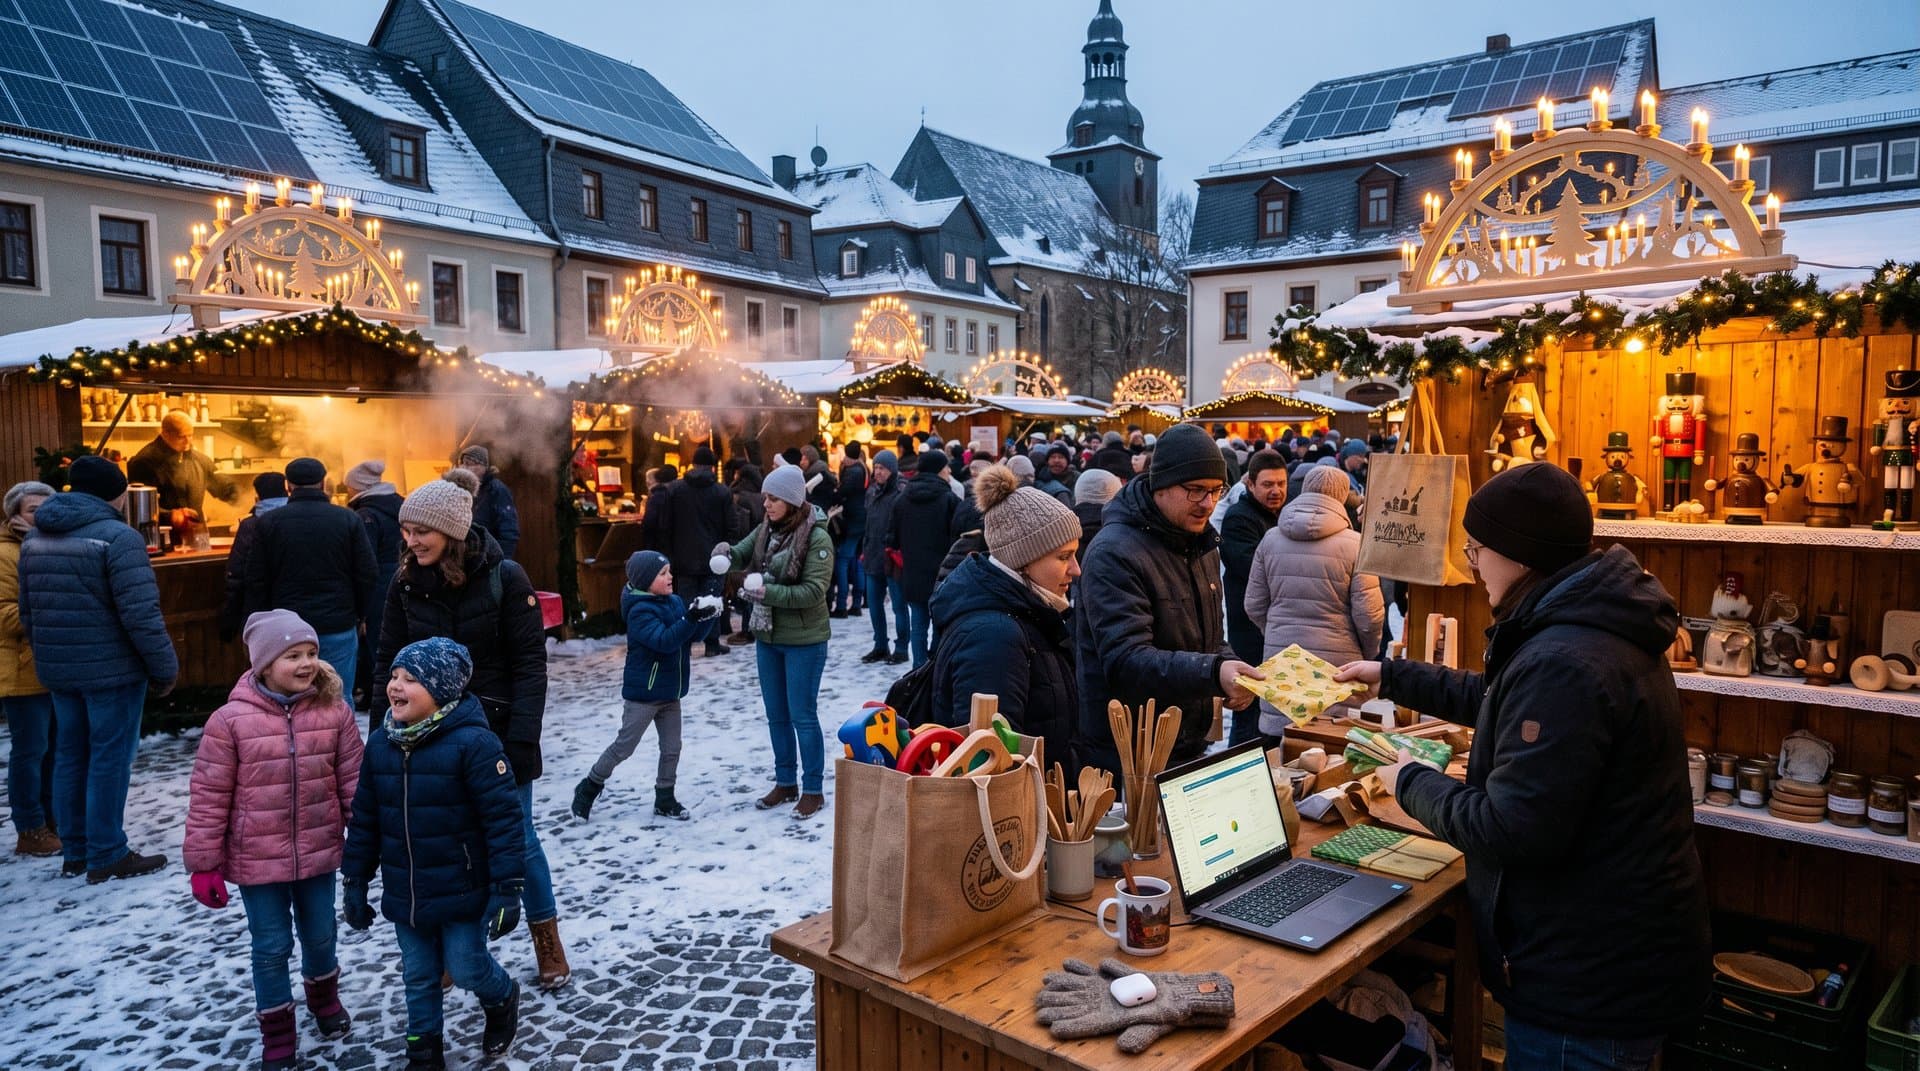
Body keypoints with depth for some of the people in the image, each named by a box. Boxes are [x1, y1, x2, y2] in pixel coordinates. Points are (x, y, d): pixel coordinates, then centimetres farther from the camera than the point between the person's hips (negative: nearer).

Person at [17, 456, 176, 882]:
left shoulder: (34, 538, 11)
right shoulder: (117, 536, -16)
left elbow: (28, 612, 16)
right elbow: (141, 614, -21)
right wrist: (166, 667, -13)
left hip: (58, 670, 8)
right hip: (111, 669, -8)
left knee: (71, 755, 15)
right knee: (109, 758, 0)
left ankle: (75, 851, 23)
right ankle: (107, 856, 6)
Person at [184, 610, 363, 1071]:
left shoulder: (334, 711, -8)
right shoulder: (231, 720, -15)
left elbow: (353, 782, -2)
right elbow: (208, 798, -9)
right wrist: (203, 864, -6)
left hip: (319, 853, 2)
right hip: (257, 860, -2)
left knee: (319, 936, 20)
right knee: (272, 947, 10)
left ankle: (324, 997, 49)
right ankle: (277, 1033, 31)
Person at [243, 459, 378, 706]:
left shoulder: (267, 522, 1)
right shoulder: (348, 519, -1)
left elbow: (256, 581, 2)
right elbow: (368, 574, 0)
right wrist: (361, 615, 12)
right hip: (339, 629, -1)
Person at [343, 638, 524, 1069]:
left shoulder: (473, 742, -21)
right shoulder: (380, 744, -1)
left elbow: (504, 820, -19)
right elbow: (364, 819, 9)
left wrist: (507, 889, -19)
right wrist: (354, 880, 11)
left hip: (461, 891, -5)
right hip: (404, 894, 6)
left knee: (466, 968, 8)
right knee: (418, 977, 18)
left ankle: (503, 1000, 40)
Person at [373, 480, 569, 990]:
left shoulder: (504, 577, -14)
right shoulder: (406, 583, -3)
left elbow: (530, 664, -13)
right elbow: (388, 663, 3)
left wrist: (520, 739, -17)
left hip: (496, 732, -3)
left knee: (517, 838, 8)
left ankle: (548, 943, 25)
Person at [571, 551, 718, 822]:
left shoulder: (675, 602, 4)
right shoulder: (640, 611, -20)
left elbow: (691, 635, 4)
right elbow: (663, 640, -32)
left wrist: (706, 617, -14)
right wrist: (691, 619, -40)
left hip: (670, 693, 7)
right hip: (644, 694, -7)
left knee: (672, 748, 11)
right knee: (623, 747, 3)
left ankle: (665, 799, 25)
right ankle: (589, 787, 23)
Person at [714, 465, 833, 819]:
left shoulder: (816, 538, -18)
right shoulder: (766, 530, 2)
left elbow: (814, 591, -22)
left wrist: (768, 592, -30)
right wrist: (727, 552, -18)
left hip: (804, 640, -7)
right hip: (767, 636, 7)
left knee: (802, 716, 1)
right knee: (776, 715, 16)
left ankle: (813, 789, 14)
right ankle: (785, 783, 30)